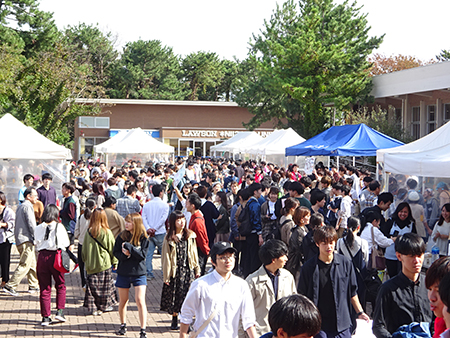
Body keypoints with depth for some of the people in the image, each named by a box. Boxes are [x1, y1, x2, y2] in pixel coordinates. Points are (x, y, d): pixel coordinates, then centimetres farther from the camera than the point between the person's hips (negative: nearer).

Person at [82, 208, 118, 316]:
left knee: (92, 285, 8)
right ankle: (105, 305, 20)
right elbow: (112, 248, -4)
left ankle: (93, 307, 8)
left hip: (91, 264, 3)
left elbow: (84, 249, 6)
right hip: (104, 263, -2)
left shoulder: (88, 232, -3)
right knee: (105, 285, 11)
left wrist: (85, 260, 18)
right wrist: (115, 261, 7)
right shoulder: (107, 232, -11)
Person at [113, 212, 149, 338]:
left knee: (140, 301, -11)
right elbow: (115, 252, 1)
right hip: (123, 272, 3)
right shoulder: (122, 236, 0)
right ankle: (123, 325, 34)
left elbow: (142, 255, -12)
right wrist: (124, 255, -19)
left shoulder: (143, 237, -6)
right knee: (123, 301, 13)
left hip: (139, 273, -2)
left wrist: (129, 247, -21)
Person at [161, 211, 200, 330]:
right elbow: (166, 257, -2)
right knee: (174, 295, 6)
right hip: (175, 271, -1)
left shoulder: (190, 235, 5)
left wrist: (197, 269, 10)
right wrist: (166, 275, -5)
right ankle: (174, 319, 24)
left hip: (188, 270, 2)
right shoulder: (169, 238, -3)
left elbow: (194, 253, 11)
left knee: (187, 295, -1)